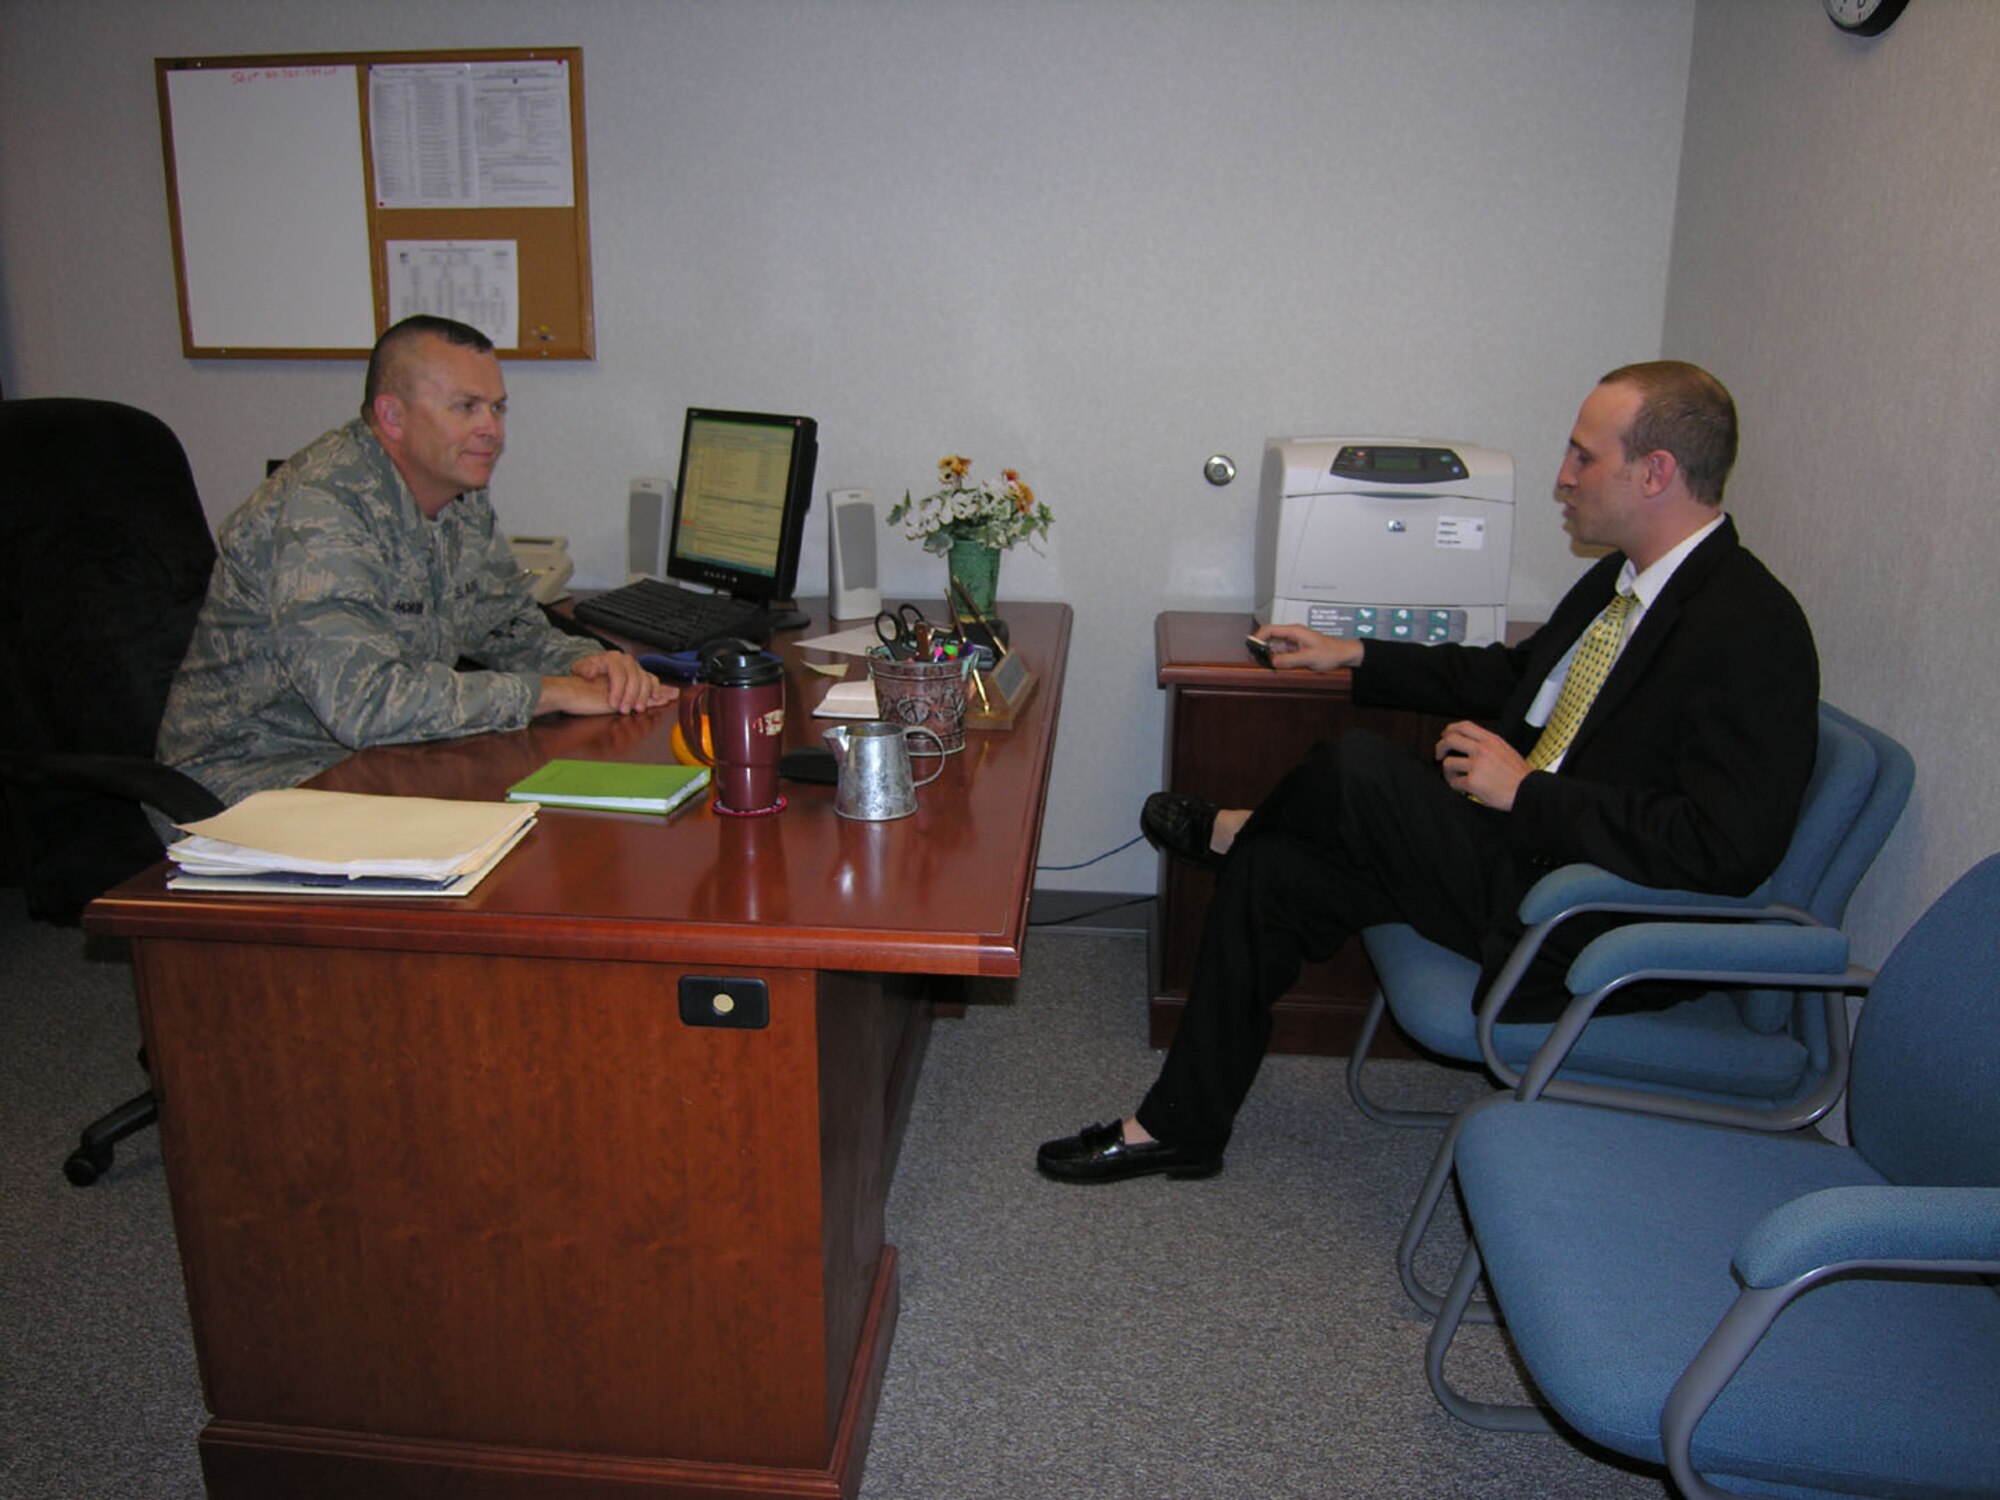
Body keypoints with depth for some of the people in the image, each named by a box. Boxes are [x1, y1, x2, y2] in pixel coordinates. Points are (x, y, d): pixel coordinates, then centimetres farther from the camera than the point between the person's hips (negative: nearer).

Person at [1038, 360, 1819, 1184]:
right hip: (1525, 847, 9)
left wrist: (1525, 791, -24)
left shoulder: (1749, 629, -20)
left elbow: (1727, 847, -29)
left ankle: (1231, 829, 17)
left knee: (1358, 769, -21)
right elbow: (1513, 672, 24)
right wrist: (1355, 656, 20)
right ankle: (1179, 1126, 10)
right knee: (1270, 871, -1)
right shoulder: (1628, 577, 9)